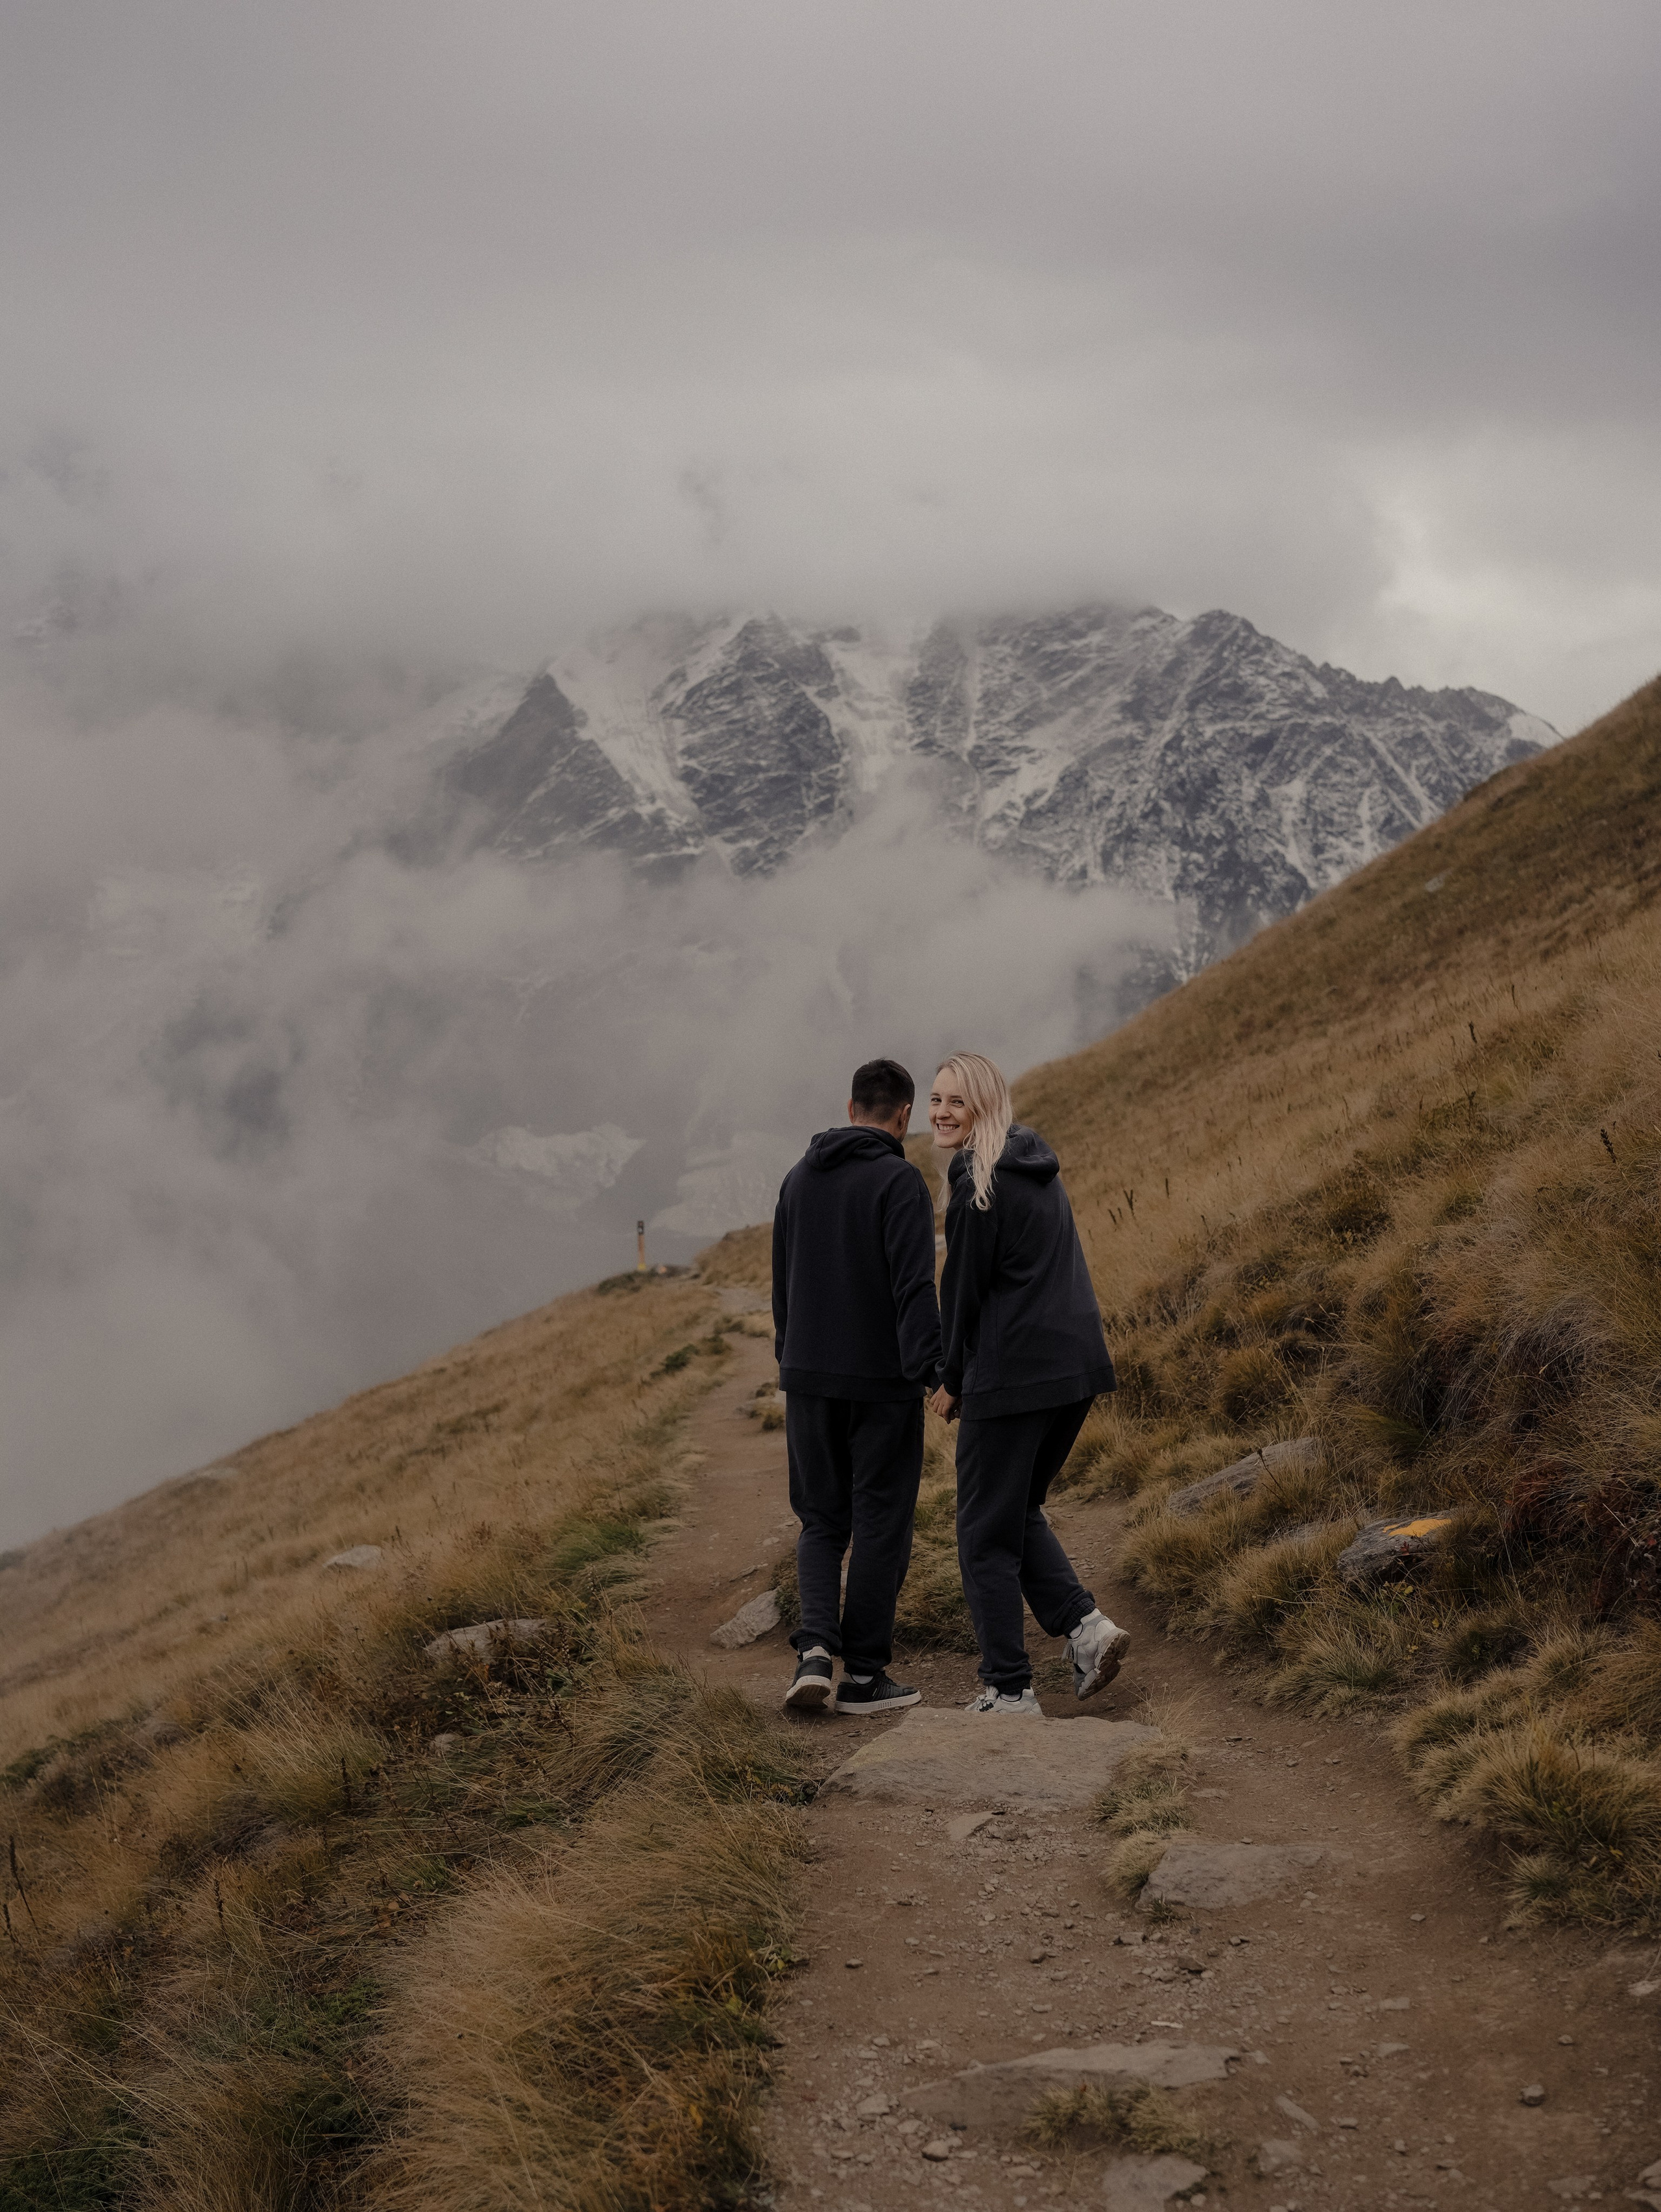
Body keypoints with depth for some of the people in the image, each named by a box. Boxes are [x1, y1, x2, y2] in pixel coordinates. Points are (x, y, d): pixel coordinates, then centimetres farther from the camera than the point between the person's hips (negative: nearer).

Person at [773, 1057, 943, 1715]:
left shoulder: (800, 1178, 10)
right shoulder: (899, 1181, -11)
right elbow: (915, 1285, -21)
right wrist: (930, 1372, -21)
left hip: (809, 1381, 5)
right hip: (881, 1382, -5)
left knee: (822, 1522, 14)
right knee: (880, 1525, 5)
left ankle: (816, 1645, -5)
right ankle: (864, 1674, 9)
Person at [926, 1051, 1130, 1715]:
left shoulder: (979, 1183, -13)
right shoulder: (1038, 1169, 14)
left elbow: (965, 1290, -10)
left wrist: (952, 1382, 3)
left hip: (1013, 1376, -8)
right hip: (1077, 1366, 9)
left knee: (986, 1533, 3)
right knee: (1019, 1511, 23)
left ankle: (1008, 1689, 5)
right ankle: (1083, 1624, 7)